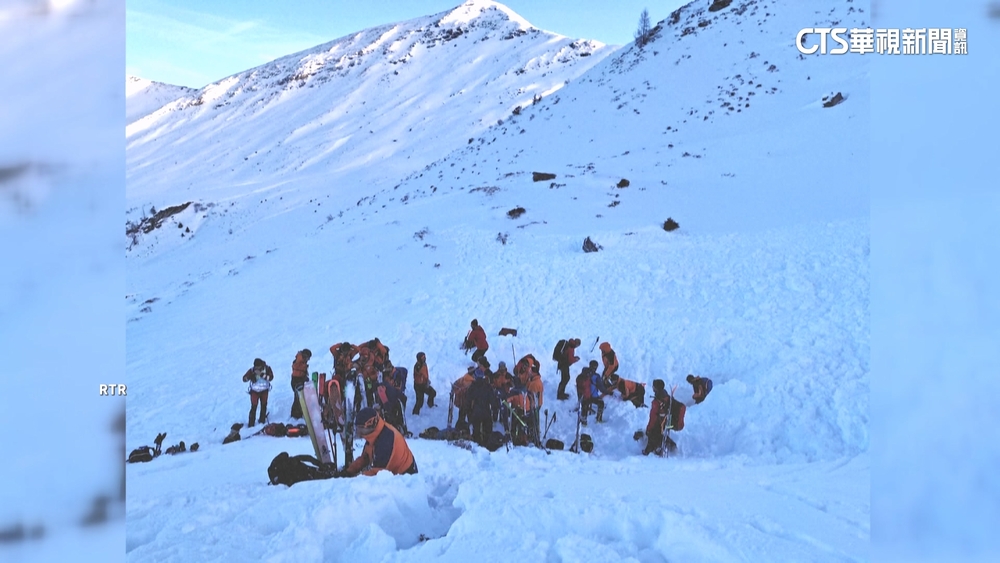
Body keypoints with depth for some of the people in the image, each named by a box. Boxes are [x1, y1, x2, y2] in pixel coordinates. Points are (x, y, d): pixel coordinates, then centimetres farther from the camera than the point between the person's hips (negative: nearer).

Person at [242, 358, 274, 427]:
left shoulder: (267, 368, -11)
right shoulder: (252, 370, -14)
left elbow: (271, 377, -21)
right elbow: (244, 378, -18)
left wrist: (261, 375, -31)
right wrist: (252, 374, -37)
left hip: (264, 390, 2)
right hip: (255, 391, -2)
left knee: (263, 406, 13)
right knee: (254, 407, -7)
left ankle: (262, 421, 30)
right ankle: (251, 424, -1)